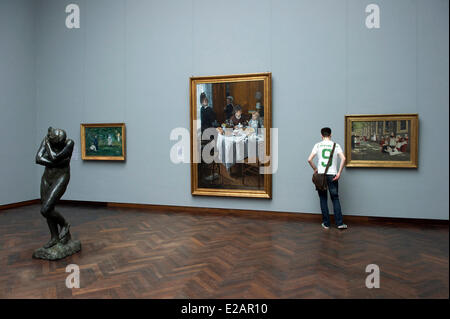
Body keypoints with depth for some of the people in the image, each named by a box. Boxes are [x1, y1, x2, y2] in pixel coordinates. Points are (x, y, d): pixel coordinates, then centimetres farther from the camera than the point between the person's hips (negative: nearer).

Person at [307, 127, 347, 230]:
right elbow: (343, 158, -11)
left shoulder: (318, 145, 1)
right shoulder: (336, 145, 2)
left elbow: (309, 159, -8)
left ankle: (326, 223, 13)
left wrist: (315, 169, 5)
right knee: (335, 199, 9)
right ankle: (339, 223, 7)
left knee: (323, 200, 8)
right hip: (332, 175, 0)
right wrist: (339, 173, -7)